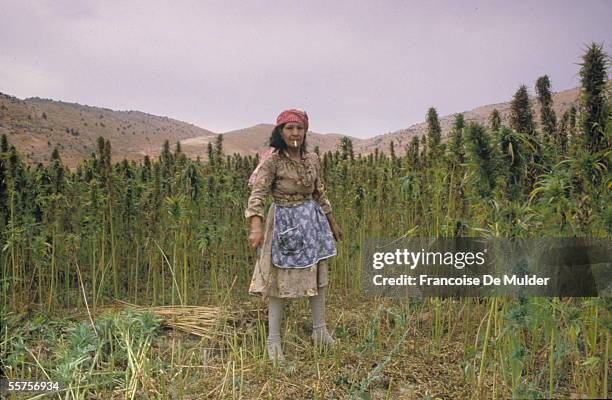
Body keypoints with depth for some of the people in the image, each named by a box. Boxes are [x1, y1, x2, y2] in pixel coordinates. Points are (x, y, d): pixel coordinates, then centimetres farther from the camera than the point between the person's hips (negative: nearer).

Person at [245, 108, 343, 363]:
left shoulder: (312, 159, 3)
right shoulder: (272, 160, -15)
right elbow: (257, 193, -22)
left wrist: (332, 223, 20)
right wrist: (256, 226, -37)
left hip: (312, 220, 6)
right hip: (284, 221, -5)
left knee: (317, 275, 12)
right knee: (280, 279, 0)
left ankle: (320, 330, 28)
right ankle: (273, 340, 10)